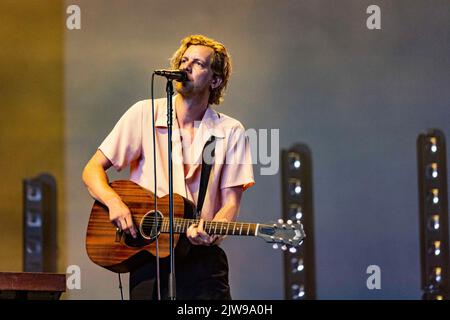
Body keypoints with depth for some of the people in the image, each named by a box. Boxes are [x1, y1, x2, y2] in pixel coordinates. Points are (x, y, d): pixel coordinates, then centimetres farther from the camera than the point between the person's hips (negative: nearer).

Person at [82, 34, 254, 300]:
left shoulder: (231, 132, 5)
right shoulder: (145, 114, 4)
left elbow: (230, 201, 1)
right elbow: (93, 170, 5)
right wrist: (114, 202, -14)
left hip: (202, 257, 0)